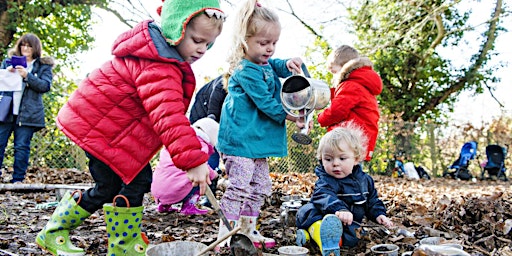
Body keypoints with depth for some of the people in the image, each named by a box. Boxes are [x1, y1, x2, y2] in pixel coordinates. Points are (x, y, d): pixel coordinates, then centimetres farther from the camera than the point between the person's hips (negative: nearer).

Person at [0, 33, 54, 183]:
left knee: (22, 147, -2)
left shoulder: (44, 66, 9)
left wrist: (27, 76, -17)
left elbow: (46, 86, -4)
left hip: (27, 113, -3)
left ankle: (18, 180, 5)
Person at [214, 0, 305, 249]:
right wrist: (290, 116, -10)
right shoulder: (246, 71, -17)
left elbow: (278, 66, 23)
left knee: (260, 187, 14)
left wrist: (289, 64, -2)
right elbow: (265, 103, -17)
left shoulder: (264, 64, 11)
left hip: (256, 139, 10)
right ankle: (225, 236, -4)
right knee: (239, 187, -12)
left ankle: (248, 231, 25)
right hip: (240, 140, -10)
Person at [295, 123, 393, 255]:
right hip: (322, 217, -3)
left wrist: (379, 214, 9)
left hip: (347, 223, 3)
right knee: (309, 209, -33)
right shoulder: (325, 180, -8)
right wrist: (340, 209, -50)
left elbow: (372, 201, 27)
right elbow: (323, 196, -31)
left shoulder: (365, 180, 11)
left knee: (352, 237, -33)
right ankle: (320, 234, -64)